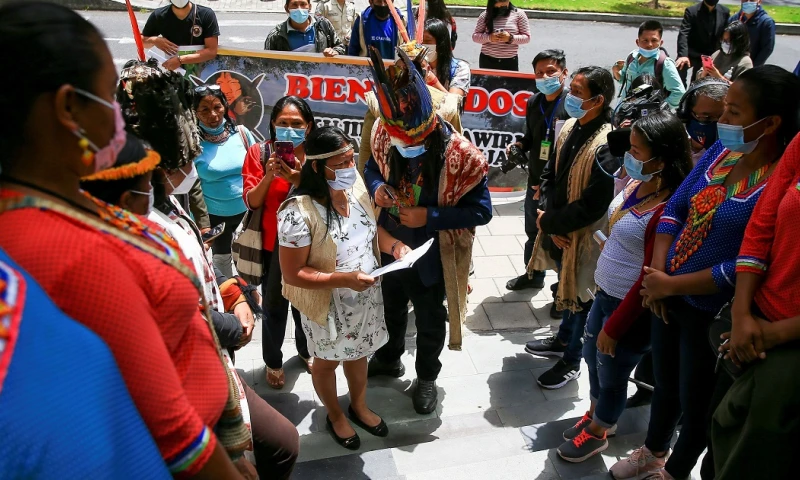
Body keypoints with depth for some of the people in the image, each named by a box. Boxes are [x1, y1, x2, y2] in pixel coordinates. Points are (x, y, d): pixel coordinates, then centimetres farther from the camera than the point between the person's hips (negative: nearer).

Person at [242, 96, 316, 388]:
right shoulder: (259, 153, -7)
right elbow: (251, 202, -11)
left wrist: (299, 180, -27)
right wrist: (269, 176, -27)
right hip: (273, 243, -1)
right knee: (274, 305, 8)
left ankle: (306, 350, 43)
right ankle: (273, 361, 30)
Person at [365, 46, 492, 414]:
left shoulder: (460, 156, -28)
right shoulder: (385, 136, -15)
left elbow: (481, 211, -22)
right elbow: (372, 169, 4)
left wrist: (430, 217, -31)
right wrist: (377, 188, -19)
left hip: (430, 257, -4)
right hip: (390, 247, 4)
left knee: (429, 321, 19)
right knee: (391, 308, 28)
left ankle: (427, 377, 46)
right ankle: (389, 358, 56)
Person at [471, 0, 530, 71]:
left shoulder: (519, 14, 0)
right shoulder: (485, 15, 2)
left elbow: (527, 37, 0)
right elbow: (475, 36, 3)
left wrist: (511, 38, -19)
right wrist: (489, 37, -18)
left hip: (510, 61, -1)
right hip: (487, 60, 1)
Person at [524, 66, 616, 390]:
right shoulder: (570, 127, -2)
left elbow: (592, 206, -27)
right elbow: (549, 174, 5)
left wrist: (547, 222, -15)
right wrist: (552, 221, -8)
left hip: (584, 237, -7)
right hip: (558, 230, 7)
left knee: (579, 296, 13)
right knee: (566, 288, 26)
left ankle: (571, 361, 34)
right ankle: (563, 340, 50)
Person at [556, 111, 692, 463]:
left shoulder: (666, 209, -29)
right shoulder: (635, 184, -3)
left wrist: (614, 327, -16)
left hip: (631, 307, -8)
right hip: (605, 292, 8)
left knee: (611, 375, 14)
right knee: (592, 356, 25)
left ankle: (597, 433, 41)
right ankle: (597, 415, 51)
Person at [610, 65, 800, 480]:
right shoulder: (722, 150, -3)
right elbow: (676, 206, 1)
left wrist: (670, 285, -20)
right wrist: (655, 272, -10)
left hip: (712, 316, -6)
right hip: (667, 298, 6)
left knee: (695, 402, 18)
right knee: (664, 384, 27)